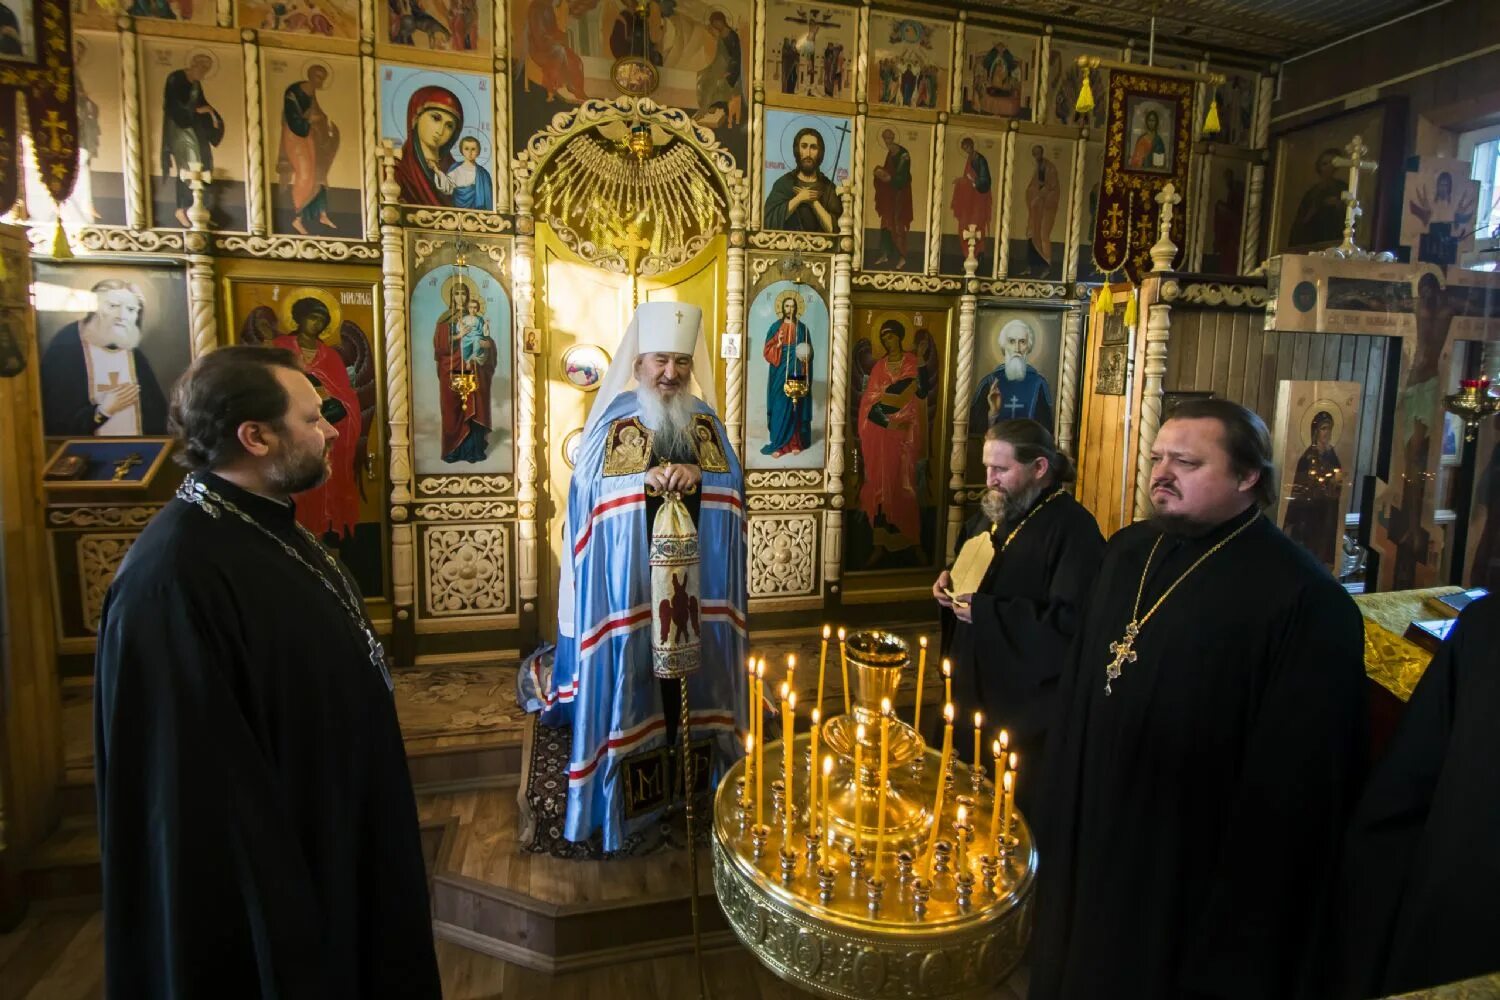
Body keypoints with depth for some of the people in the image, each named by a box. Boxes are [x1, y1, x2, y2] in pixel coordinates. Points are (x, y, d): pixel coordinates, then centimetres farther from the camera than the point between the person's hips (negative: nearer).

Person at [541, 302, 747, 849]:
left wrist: (697, 474, -20)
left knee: (691, 671, 11)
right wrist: (645, 479, -24)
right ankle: (635, 787, 17)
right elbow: (589, 491, -9)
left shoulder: (705, 421, 7)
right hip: (629, 577, -3)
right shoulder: (614, 421, -2)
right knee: (632, 669, 3)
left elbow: (731, 483, 0)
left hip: (694, 576, 3)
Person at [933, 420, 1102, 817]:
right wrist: (949, 582, 0)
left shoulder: (1072, 528, -20)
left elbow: (1071, 620, -26)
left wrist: (986, 613, -25)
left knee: (1018, 807, 8)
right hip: (975, 682, 8)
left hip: (1027, 698, -8)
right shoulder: (992, 512, 7)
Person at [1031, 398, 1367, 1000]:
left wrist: (1242, 932, -13)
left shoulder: (1302, 599, -21)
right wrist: (1059, 815, 12)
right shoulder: (1127, 552, 1)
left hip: (1189, 871, -6)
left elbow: (1294, 779, -18)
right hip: (1090, 844, 6)